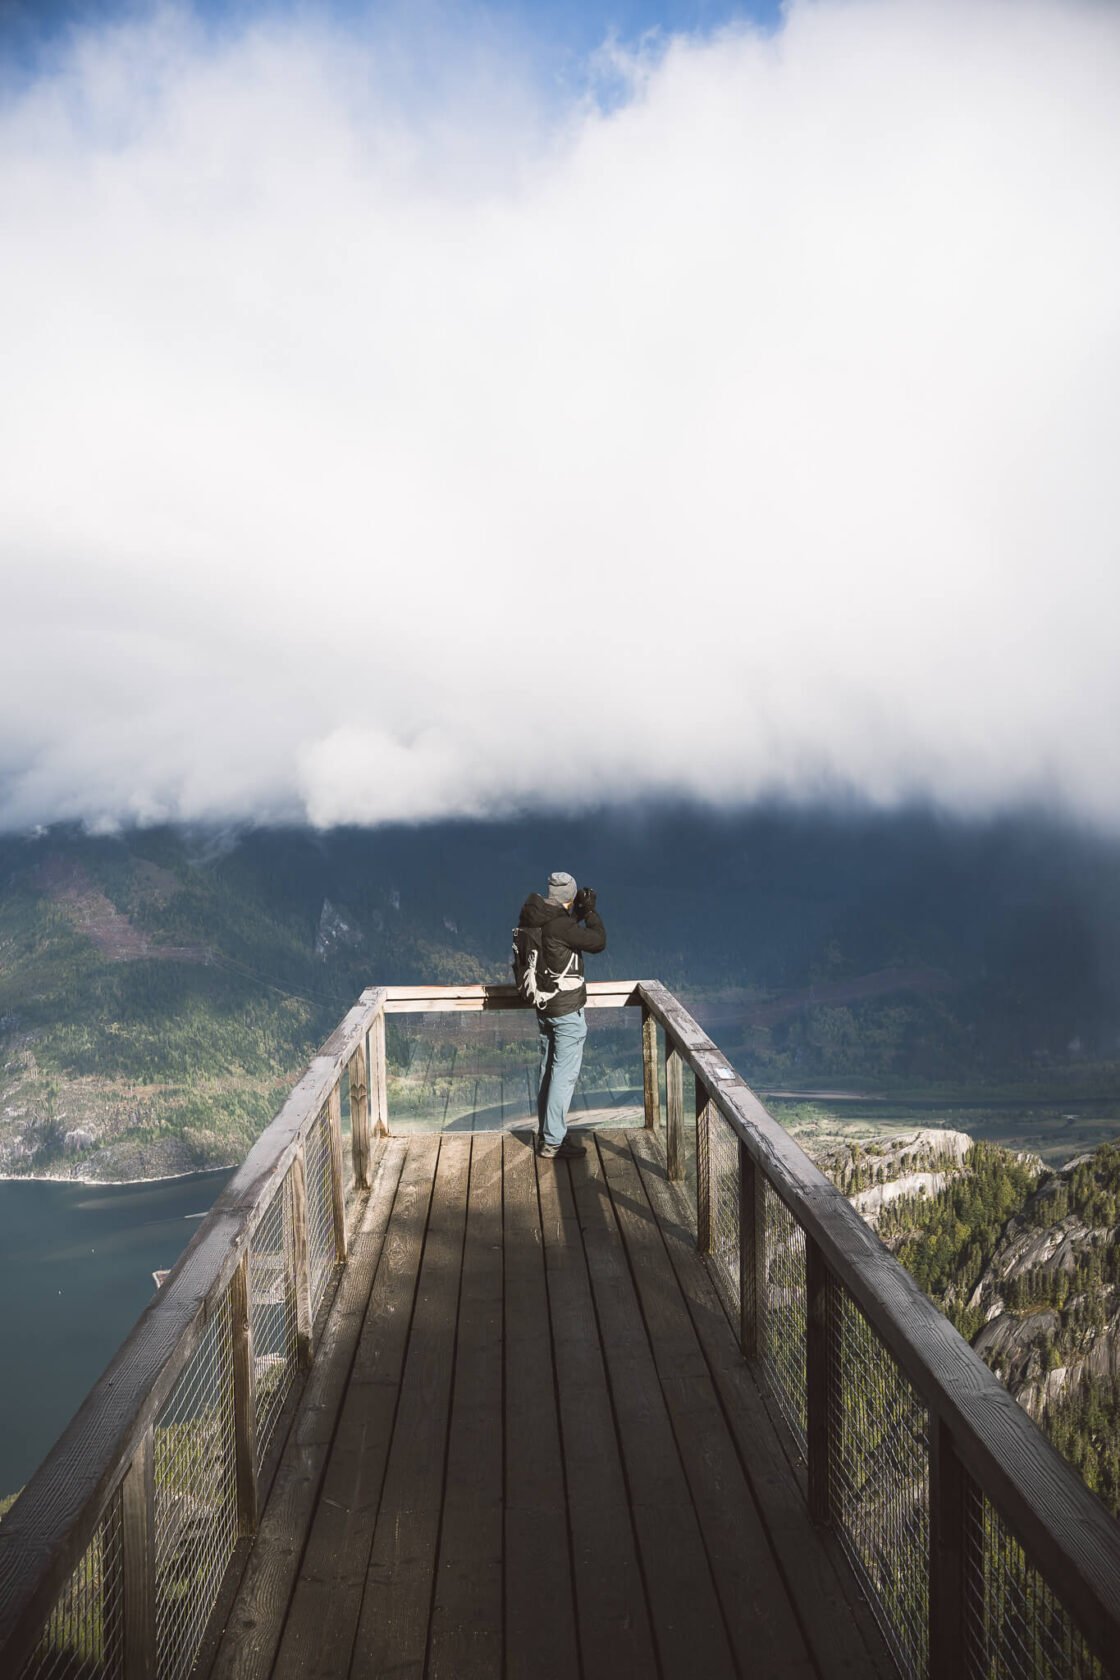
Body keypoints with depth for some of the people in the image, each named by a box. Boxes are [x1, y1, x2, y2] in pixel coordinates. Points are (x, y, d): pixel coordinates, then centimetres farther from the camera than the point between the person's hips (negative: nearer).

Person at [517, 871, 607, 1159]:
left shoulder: (531, 918, 2)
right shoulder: (561, 925, -24)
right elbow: (599, 942, -16)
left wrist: (577, 915, 11)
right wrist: (590, 910, -6)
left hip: (543, 1008, 9)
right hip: (567, 1011, -9)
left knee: (549, 1070, 18)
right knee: (564, 1074, 0)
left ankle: (545, 1134, 27)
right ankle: (553, 1141, 5)